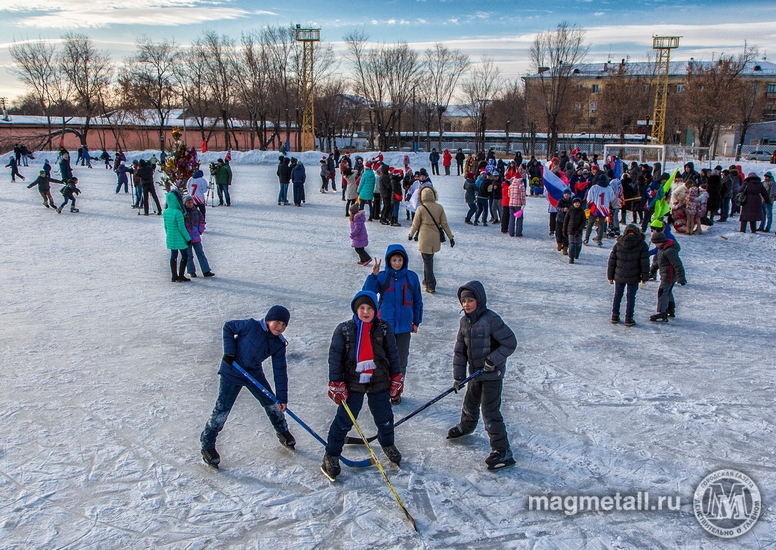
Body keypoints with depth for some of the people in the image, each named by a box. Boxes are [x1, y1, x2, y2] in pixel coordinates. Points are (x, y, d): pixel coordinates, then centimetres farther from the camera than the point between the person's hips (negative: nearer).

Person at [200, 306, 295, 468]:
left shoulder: (279, 344, -9)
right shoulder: (252, 326, -23)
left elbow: (280, 372, -8)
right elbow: (228, 327, -11)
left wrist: (282, 397, -10)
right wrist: (229, 351, -20)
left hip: (254, 374, 5)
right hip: (231, 373, -5)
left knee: (272, 404, 13)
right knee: (222, 410, -3)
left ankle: (282, 432, 39)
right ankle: (207, 445, 15)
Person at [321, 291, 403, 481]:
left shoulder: (384, 328, -2)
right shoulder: (344, 329, -7)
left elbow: (392, 353, 6)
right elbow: (335, 356, -6)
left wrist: (396, 377, 7)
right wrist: (335, 383, -8)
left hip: (379, 381, 2)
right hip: (353, 382, -2)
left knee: (384, 417, 15)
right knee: (344, 419, 0)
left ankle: (388, 444, 43)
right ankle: (331, 456, 15)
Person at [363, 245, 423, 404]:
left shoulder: (412, 277, 0)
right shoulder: (382, 277, -3)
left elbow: (417, 301, 9)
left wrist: (416, 321, 11)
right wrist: (373, 276, -27)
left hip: (404, 326, 1)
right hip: (385, 324, -1)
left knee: (401, 360, 7)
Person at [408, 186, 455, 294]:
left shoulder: (421, 209, -12)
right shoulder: (439, 207, -3)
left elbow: (415, 224, -2)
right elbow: (445, 224, -1)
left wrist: (411, 234, 16)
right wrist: (451, 237, 6)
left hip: (425, 238, -4)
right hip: (436, 238, 4)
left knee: (427, 261, 3)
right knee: (429, 259, 22)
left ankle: (431, 286, 2)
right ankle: (426, 280, 34)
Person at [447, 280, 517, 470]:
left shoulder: (491, 319, -22)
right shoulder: (464, 321, 1)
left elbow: (510, 343, -19)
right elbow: (459, 350, 4)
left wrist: (493, 360, -23)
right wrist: (458, 375, 0)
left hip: (492, 374, -7)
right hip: (475, 373, 7)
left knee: (490, 412, -7)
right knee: (470, 404, 26)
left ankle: (502, 451, 3)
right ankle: (465, 426, 54)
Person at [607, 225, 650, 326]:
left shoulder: (618, 244, -3)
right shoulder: (642, 245, -6)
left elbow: (611, 261, 0)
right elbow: (644, 263, -6)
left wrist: (610, 276, 7)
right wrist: (644, 277, 2)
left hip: (619, 276, 2)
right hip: (633, 277, -1)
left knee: (617, 295, 16)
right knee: (631, 297, 8)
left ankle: (615, 316, 21)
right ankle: (628, 318, 10)